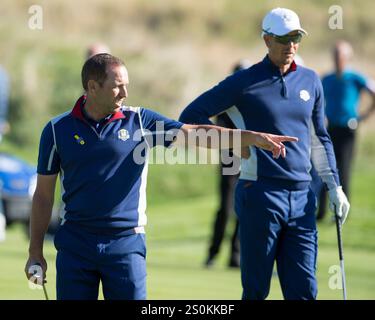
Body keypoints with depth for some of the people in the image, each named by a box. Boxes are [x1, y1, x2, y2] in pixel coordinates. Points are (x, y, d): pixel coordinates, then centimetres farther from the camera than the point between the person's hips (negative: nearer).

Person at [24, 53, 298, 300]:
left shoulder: (139, 121, 3)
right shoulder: (58, 130, 2)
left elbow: (196, 134, -5)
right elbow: (44, 195, 7)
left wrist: (254, 137, -16)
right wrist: (35, 252, 5)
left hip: (126, 242, 0)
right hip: (75, 244, 0)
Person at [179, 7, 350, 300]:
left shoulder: (310, 81, 13)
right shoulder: (244, 82, -2)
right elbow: (191, 116, 0)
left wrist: (334, 185, 15)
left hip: (301, 198, 4)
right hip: (260, 196, -4)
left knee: (304, 290, 1)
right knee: (256, 290, 1)